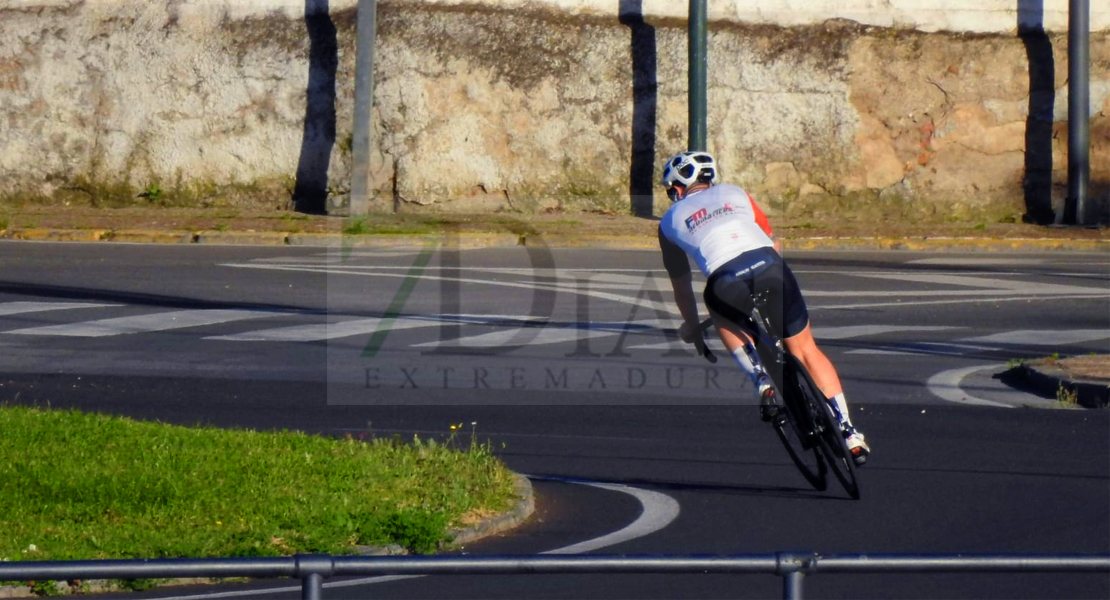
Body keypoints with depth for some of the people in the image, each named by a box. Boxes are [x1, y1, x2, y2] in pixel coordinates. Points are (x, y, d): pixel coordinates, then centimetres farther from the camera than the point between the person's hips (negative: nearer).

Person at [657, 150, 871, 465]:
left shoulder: (671, 221, 26)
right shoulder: (735, 194, 30)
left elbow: (680, 282, 35)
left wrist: (690, 324, 51)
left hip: (726, 283, -1)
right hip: (771, 267, 1)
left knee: (725, 320, 35)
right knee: (806, 349, 16)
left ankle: (760, 380, 11)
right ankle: (849, 432, 11)